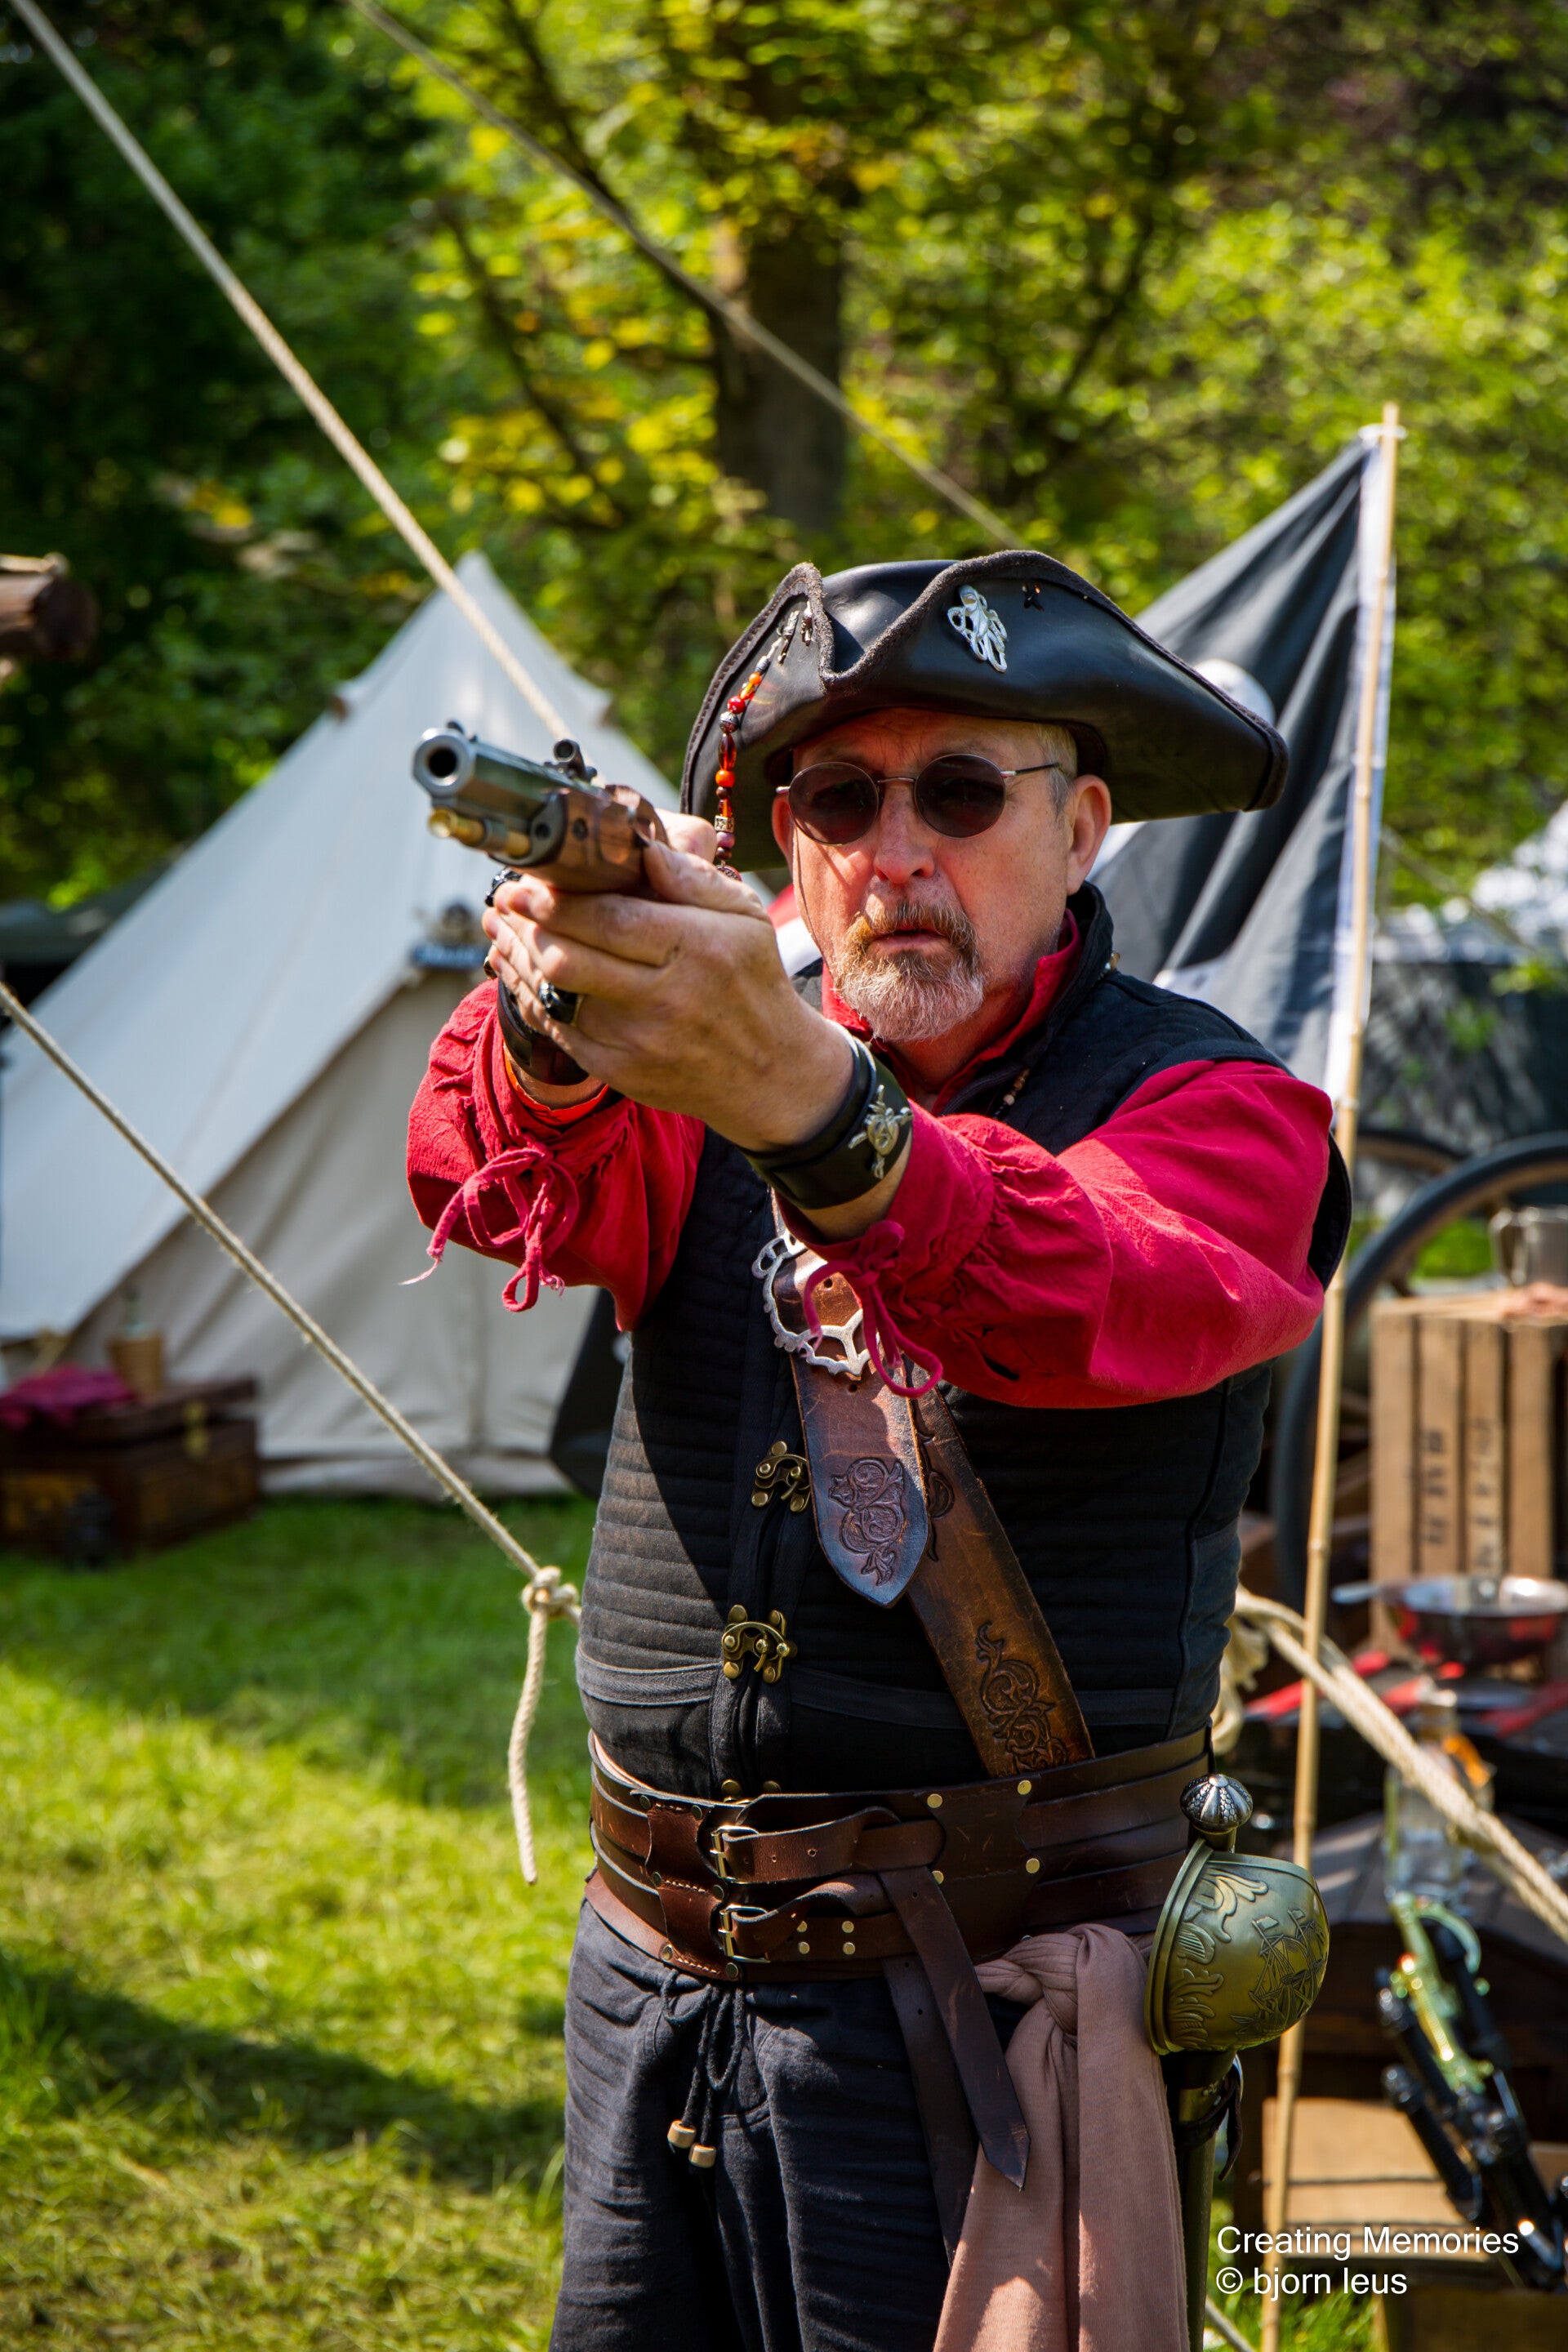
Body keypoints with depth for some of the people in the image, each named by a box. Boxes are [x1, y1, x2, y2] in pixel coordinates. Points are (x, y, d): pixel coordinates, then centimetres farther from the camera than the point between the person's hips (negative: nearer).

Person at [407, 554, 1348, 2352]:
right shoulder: (730, 1067, 8)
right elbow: (502, 1186, -15)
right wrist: (558, 1028, -40)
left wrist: (816, 1117, -49)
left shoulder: (1204, 1102, -5)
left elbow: (1119, 1296, -30)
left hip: (974, 2008, -4)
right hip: (649, 1986, 4)